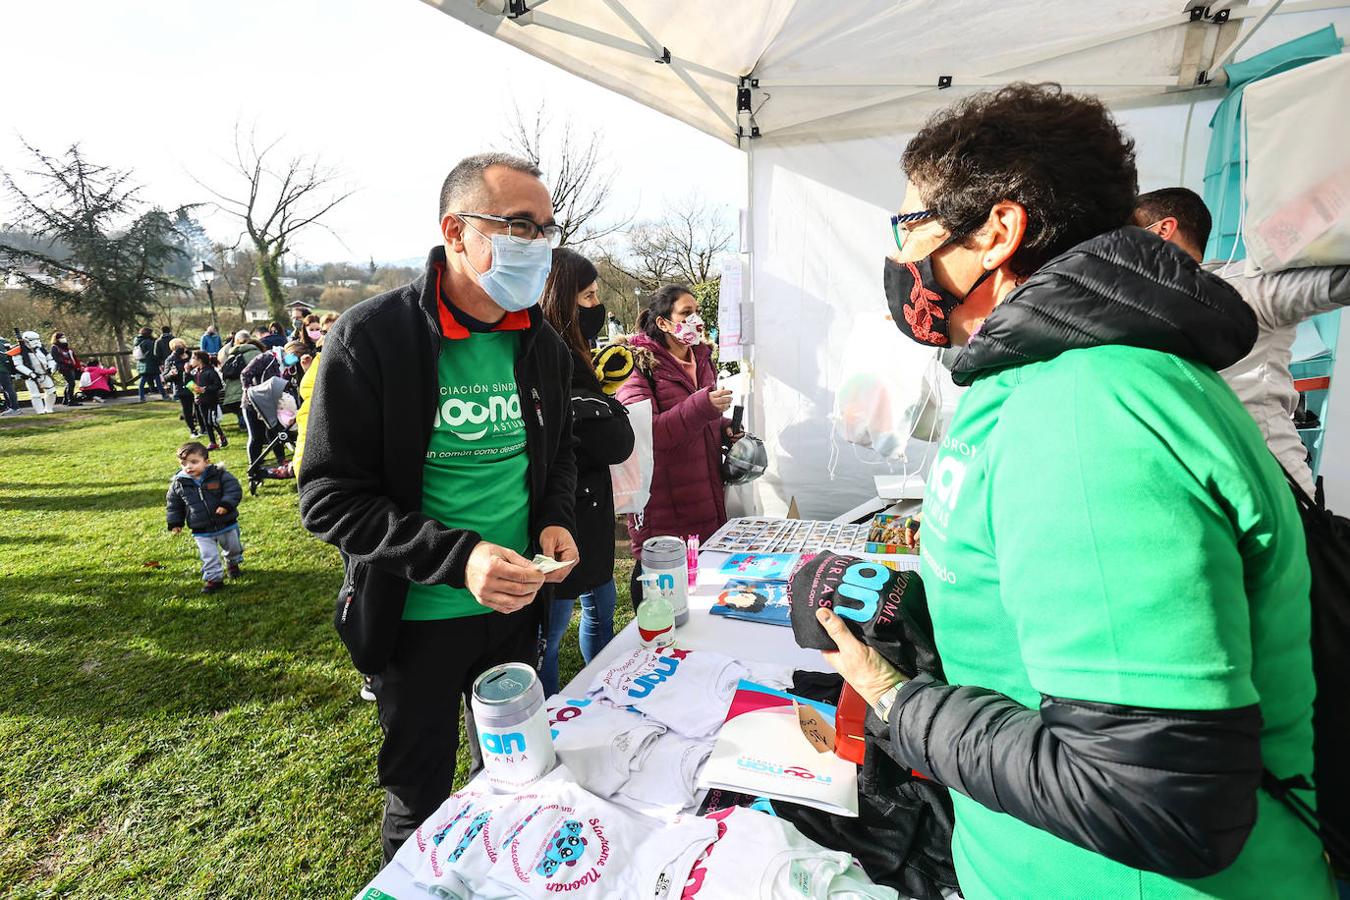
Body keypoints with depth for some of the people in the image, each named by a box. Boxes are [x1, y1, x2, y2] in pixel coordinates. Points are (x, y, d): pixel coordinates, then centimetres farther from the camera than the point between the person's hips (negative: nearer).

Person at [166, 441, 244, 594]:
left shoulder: (219, 475, -14)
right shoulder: (179, 484, -6)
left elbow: (234, 489, -15)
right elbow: (173, 504, 7)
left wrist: (226, 504, -30)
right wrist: (175, 523, 6)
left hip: (227, 524, 0)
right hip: (202, 531, 1)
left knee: (233, 547, 19)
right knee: (208, 556, 1)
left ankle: (233, 563, 48)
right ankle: (214, 578, 15)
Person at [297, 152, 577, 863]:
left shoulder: (543, 345, -1)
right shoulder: (371, 338, -18)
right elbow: (329, 498, -18)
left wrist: (554, 521, -8)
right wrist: (458, 557, -29)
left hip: (515, 605, 5)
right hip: (418, 618, -4)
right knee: (420, 803, 19)